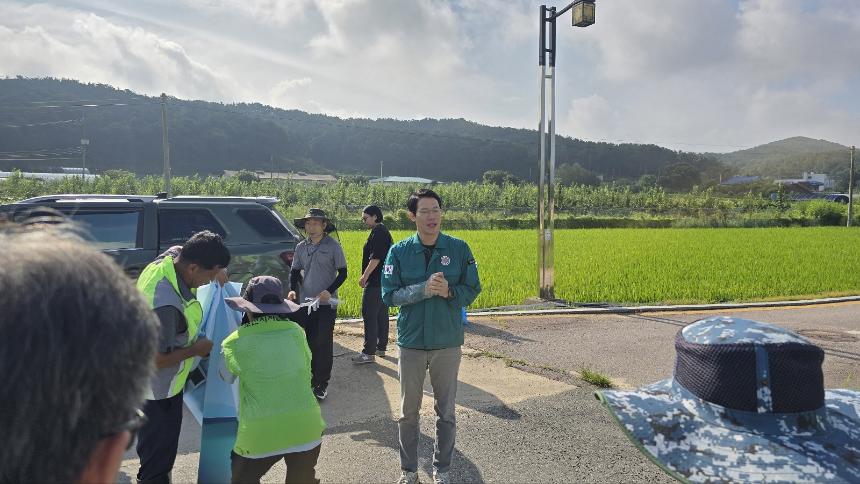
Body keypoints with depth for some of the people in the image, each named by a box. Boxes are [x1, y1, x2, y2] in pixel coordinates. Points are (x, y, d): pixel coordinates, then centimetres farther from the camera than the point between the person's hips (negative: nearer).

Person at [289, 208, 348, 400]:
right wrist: (293, 290, -6)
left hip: (326, 303, -4)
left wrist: (329, 291, -18)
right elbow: (294, 271, 12)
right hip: (305, 302, 4)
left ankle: (322, 383, 10)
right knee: (309, 341, 11)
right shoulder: (301, 247, 6)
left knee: (323, 343, -2)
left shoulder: (333, 246, -7)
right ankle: (311, 378, 26)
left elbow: (343, 272, -5)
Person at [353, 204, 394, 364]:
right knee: (381, 315, 14)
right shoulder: (383, 231, 18)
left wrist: (365, 275, -17)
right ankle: (381, 347, 23)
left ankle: (369, 352, -5)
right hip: (383, 281, 11)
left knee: (369, 315, -8)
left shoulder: (378, 232, -14)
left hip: (376, 282, -11)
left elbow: (375, 258, -22)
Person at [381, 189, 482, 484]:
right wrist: (423, 289, -22)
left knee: (446, 412, 13)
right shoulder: (399, 251, -4)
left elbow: (472, 290, -1)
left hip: (448, 343, 0)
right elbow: (389, 295, -7)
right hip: (411, 342, 0)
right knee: (408, 412, 13)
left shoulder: (459, 249, -4)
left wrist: (449, 291, -21)